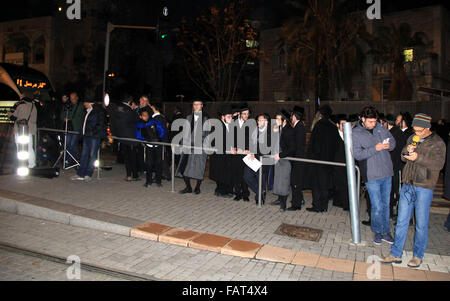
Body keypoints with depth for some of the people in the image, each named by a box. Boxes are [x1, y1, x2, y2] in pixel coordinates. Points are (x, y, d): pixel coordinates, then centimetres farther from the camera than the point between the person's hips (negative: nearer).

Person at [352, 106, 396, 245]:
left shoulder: (380, 127, 6)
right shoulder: (355, 133, -8)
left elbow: (393, 140, 15)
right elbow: (357, 154, -16)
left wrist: (389, 145, -8)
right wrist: (375, 149, -24)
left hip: (387, 173, 5)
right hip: (371, 176, -5)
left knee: (385, 204, 14)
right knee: (377, 207, -1)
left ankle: (386, 231, 29)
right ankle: (377, 231, 21)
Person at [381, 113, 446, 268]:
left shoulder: (437, 142, -3)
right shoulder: (412, 139, 13)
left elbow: (439, 163, -14)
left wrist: (418, 157, -25)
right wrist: (407, 150, -4)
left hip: (424, 187, -4)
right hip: (407, 184, 5)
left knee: (421, 223, 4)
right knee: (402, 220, 7)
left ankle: (418, 255, 20)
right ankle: (396, 254, 15)